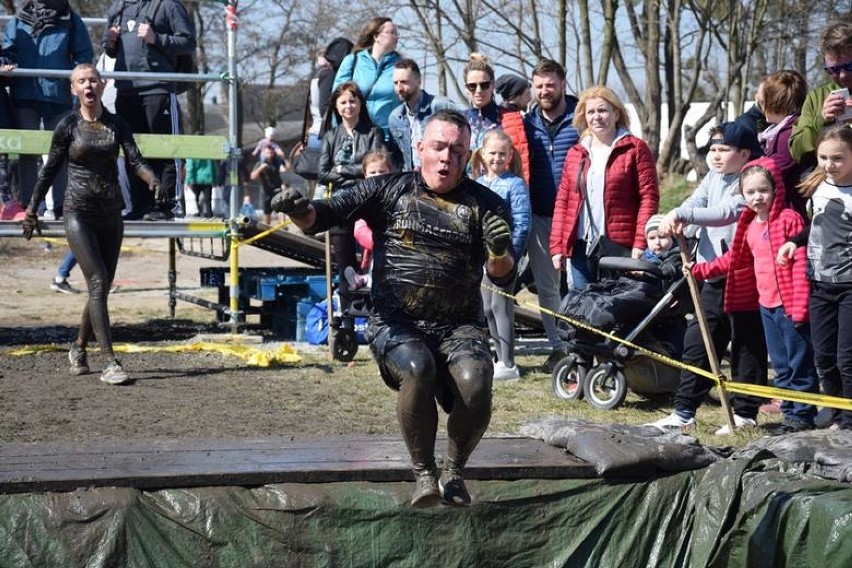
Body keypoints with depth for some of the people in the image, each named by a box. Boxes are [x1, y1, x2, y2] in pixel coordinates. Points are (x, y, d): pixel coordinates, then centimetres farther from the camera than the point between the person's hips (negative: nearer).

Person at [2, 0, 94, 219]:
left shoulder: (70, 20, 6)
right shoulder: (19, 19, 10)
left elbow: (84, 53, 6)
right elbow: (8, 50, 11)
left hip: (58, 94, -1)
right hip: (24, 93, 1)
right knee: (27, 151, 4)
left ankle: (61, 204, 8)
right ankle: (27, 205, 8)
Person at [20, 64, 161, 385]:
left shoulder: (117, 125, 6)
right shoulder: (68, 126, -1)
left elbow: (135, 160, -4)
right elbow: (49, 170, 5)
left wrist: (152, 179, -25)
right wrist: (32, 211, 8)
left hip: (111, 214, 4)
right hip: (79, 214, -4)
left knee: (102, 287, 9)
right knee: (98, 282, -15)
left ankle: (79, 348, 32)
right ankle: (110, 362, -19)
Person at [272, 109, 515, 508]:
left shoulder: (484, 204, 8)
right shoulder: (388, 190, 7)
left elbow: (502, 277, 0)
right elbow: (324, 215, -1)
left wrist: (500, 251, -23)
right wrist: (299, 210, -24)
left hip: (459, 325, 1)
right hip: (396, 323, -1)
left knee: (475, 380, -30)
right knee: (417, 368, -34)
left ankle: (454, 472, -1)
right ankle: (424, 474, -11)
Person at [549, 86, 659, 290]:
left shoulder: (635, 149, 1)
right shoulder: (575, 154, 15)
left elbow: (649, 197, -4)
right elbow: (562, 201, 14)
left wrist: (640, 244, -12)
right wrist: (557, 245, 6)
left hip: (621, 248, -4)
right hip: (581, 247, 4)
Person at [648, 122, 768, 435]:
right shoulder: (713, 178, 13)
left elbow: (727, 213, -25)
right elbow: (694, 203, 0)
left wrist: (681, 215, -30)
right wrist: (675, 217, -23)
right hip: (714, 277, 7)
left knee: (747, 345, 2)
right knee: (697, 342, 7)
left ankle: (745, 414, 11)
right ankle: (684, 411, 11)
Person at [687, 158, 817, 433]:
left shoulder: (790, 219, -11)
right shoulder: (749, 227, 12)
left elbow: (801, 264, -15)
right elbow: (732, 260, 21)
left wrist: (800, 305, -19)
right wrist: (699, 270, 12)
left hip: (790, 304, -8)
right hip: (766, 304, 8)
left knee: (800, 361, -1)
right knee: (780, 365, 14)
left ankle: (803, 413, 5)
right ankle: (789, 411, 21)